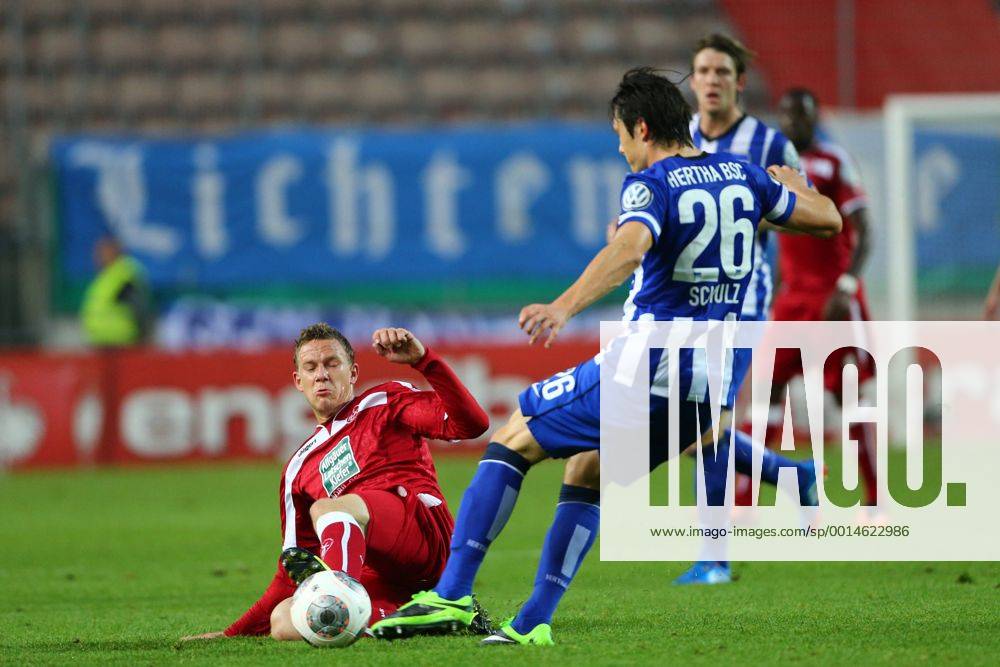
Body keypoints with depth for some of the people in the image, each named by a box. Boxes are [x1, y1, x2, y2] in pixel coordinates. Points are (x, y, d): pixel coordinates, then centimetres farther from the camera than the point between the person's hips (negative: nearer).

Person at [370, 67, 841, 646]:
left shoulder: (652, 184, -9)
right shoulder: (744, 176, 11)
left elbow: (629, 249, -31)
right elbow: (827, 220, 25)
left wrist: (565, 306, -42)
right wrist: (791, 184, 46)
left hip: (643, 368, -7)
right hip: (706, 385, 7)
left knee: (514, 439, 5)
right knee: (587, 474, 22)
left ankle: (453, 593, -6)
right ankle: (534, 622, 12)